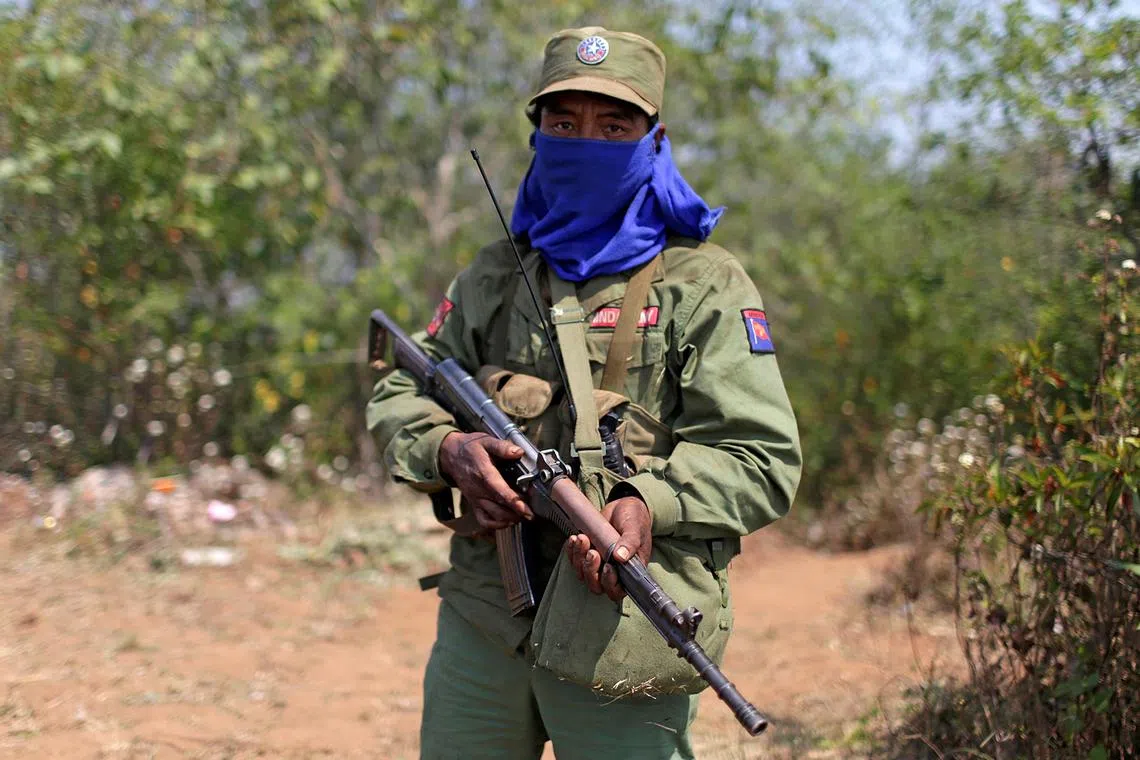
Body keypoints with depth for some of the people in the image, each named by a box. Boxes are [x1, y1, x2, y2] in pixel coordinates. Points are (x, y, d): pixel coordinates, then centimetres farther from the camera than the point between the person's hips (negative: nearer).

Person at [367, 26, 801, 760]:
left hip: (623, 636, -4)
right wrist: (448, 450, -8)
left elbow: (763, 461, -7)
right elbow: (399, 395, 15)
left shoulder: (704, 285, -1)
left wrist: (652, 501, -24)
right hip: (482, 622, 5)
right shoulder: (497, 275, 14)